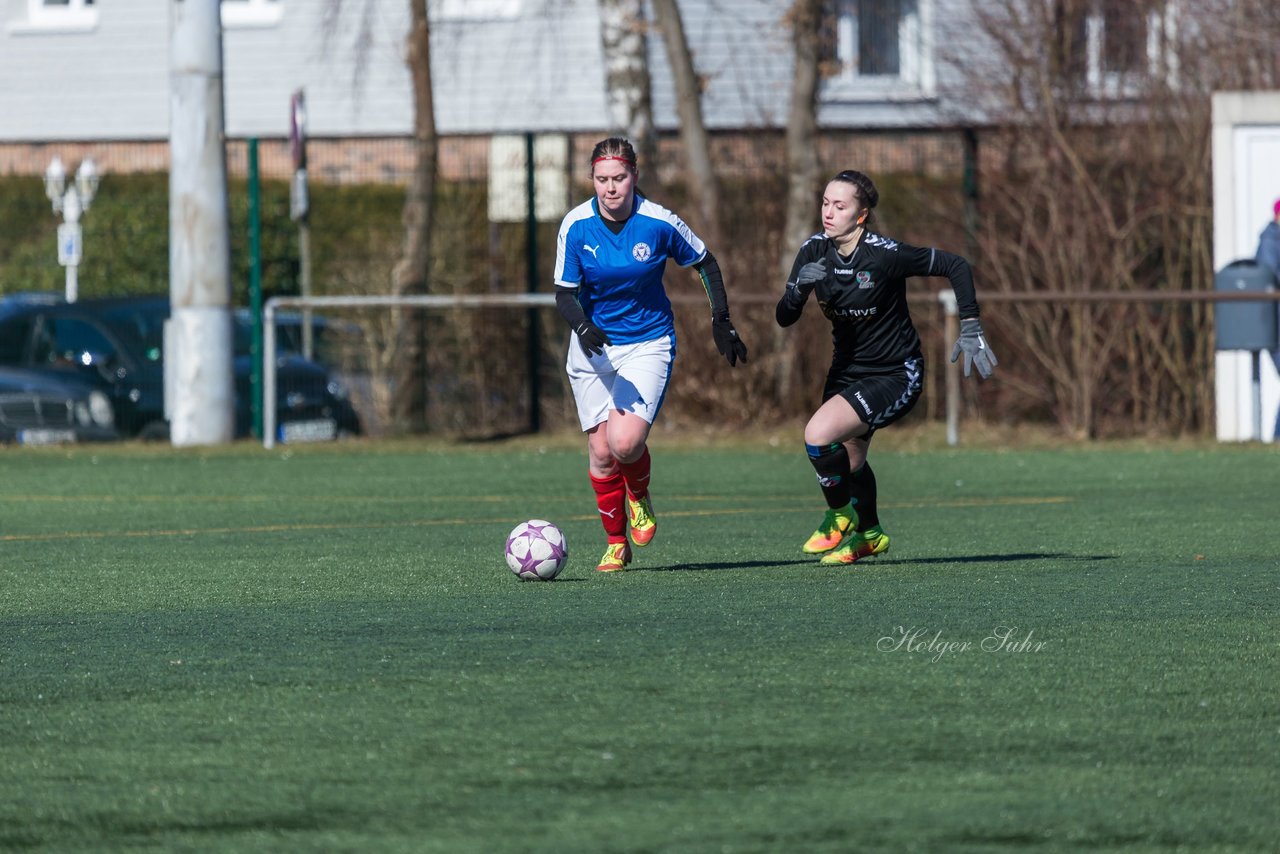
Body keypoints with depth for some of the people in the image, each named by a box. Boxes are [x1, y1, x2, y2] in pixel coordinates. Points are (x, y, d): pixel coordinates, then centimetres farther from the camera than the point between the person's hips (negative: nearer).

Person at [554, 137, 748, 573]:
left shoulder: (659, 223, -13)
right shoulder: (576, 225, -12)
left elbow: (706, 264, 3)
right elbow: (564, 293, -9)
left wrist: (722, 322, 1)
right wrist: (582, 326, -30)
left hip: (648, 344, -2)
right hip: (593, 347, 2)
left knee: (626, 441, -20)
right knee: (600, 450, 0)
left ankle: (639, 496, 14)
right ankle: (616, 543, 19)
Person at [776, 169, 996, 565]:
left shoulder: (884, 254, -24)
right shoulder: (814, 251, -8)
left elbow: (955, 266, -14)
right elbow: (784, 318, -9)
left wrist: (970, 330, -16)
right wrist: (799, 287, -31)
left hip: (895, 376, -7)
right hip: (847, 372, 7)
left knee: (819, 433, -25)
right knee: (848, 461, 23)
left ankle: (841, 517, 1)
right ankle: (869, 534, 51)